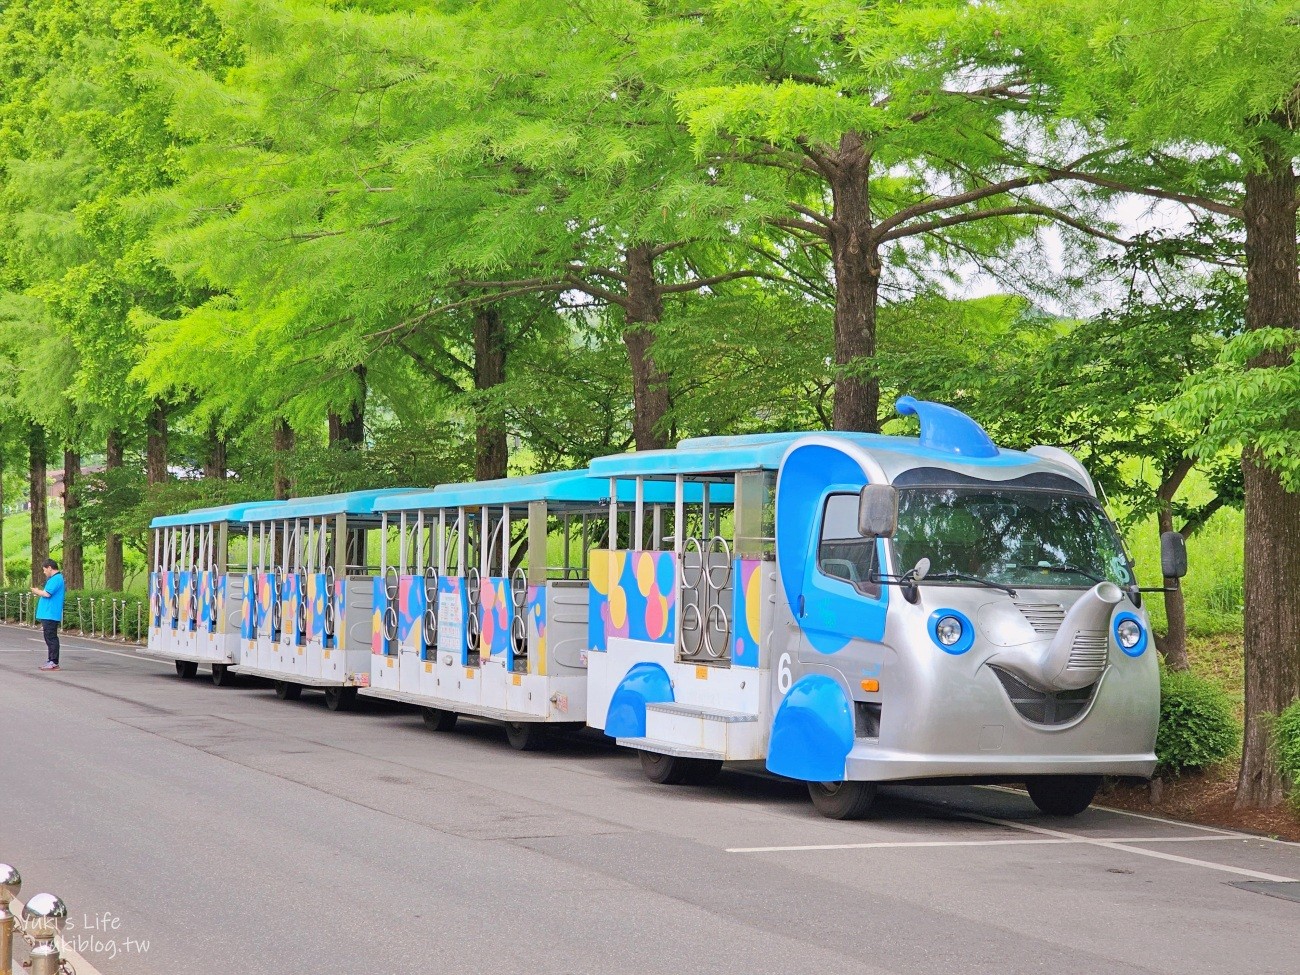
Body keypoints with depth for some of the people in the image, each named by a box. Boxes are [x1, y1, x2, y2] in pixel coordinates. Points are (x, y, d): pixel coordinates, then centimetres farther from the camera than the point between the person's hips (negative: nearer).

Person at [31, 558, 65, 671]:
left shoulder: (56, 579, -15)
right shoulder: (55, 578, 18)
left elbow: (47, 593, -22)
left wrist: (36, 591, -6)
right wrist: (39, 592, 13)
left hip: (50, 615, -11)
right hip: (47, 614, 11)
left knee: (51, 638, -8)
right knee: (50, 638, 14)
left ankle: (54, 663, -8)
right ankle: (51, 661, 19)